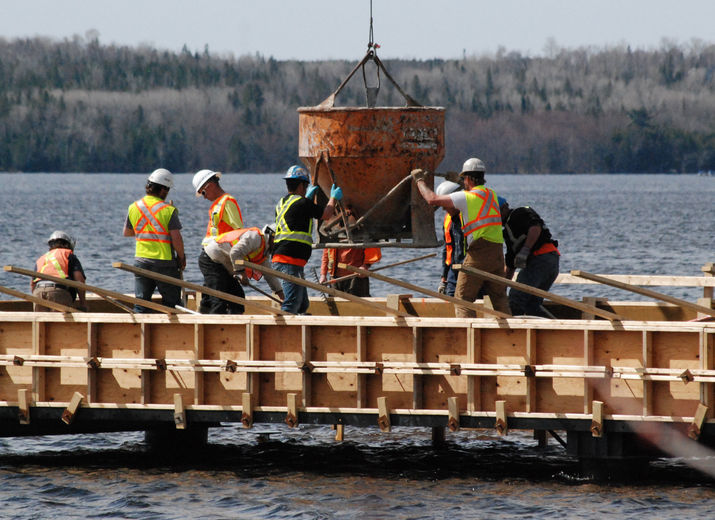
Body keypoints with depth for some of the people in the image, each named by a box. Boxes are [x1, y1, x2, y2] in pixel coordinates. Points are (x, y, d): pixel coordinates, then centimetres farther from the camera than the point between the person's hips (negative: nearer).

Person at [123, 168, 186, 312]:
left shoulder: (133, 207, 1)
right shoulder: (169, 210, -12)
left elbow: (126, 233, 14)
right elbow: (176, 238, -13)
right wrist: (181, 257, 2)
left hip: (141, 261, 4)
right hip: (165, 262, -4)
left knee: (141, 304, 7)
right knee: (172, 304, 6)